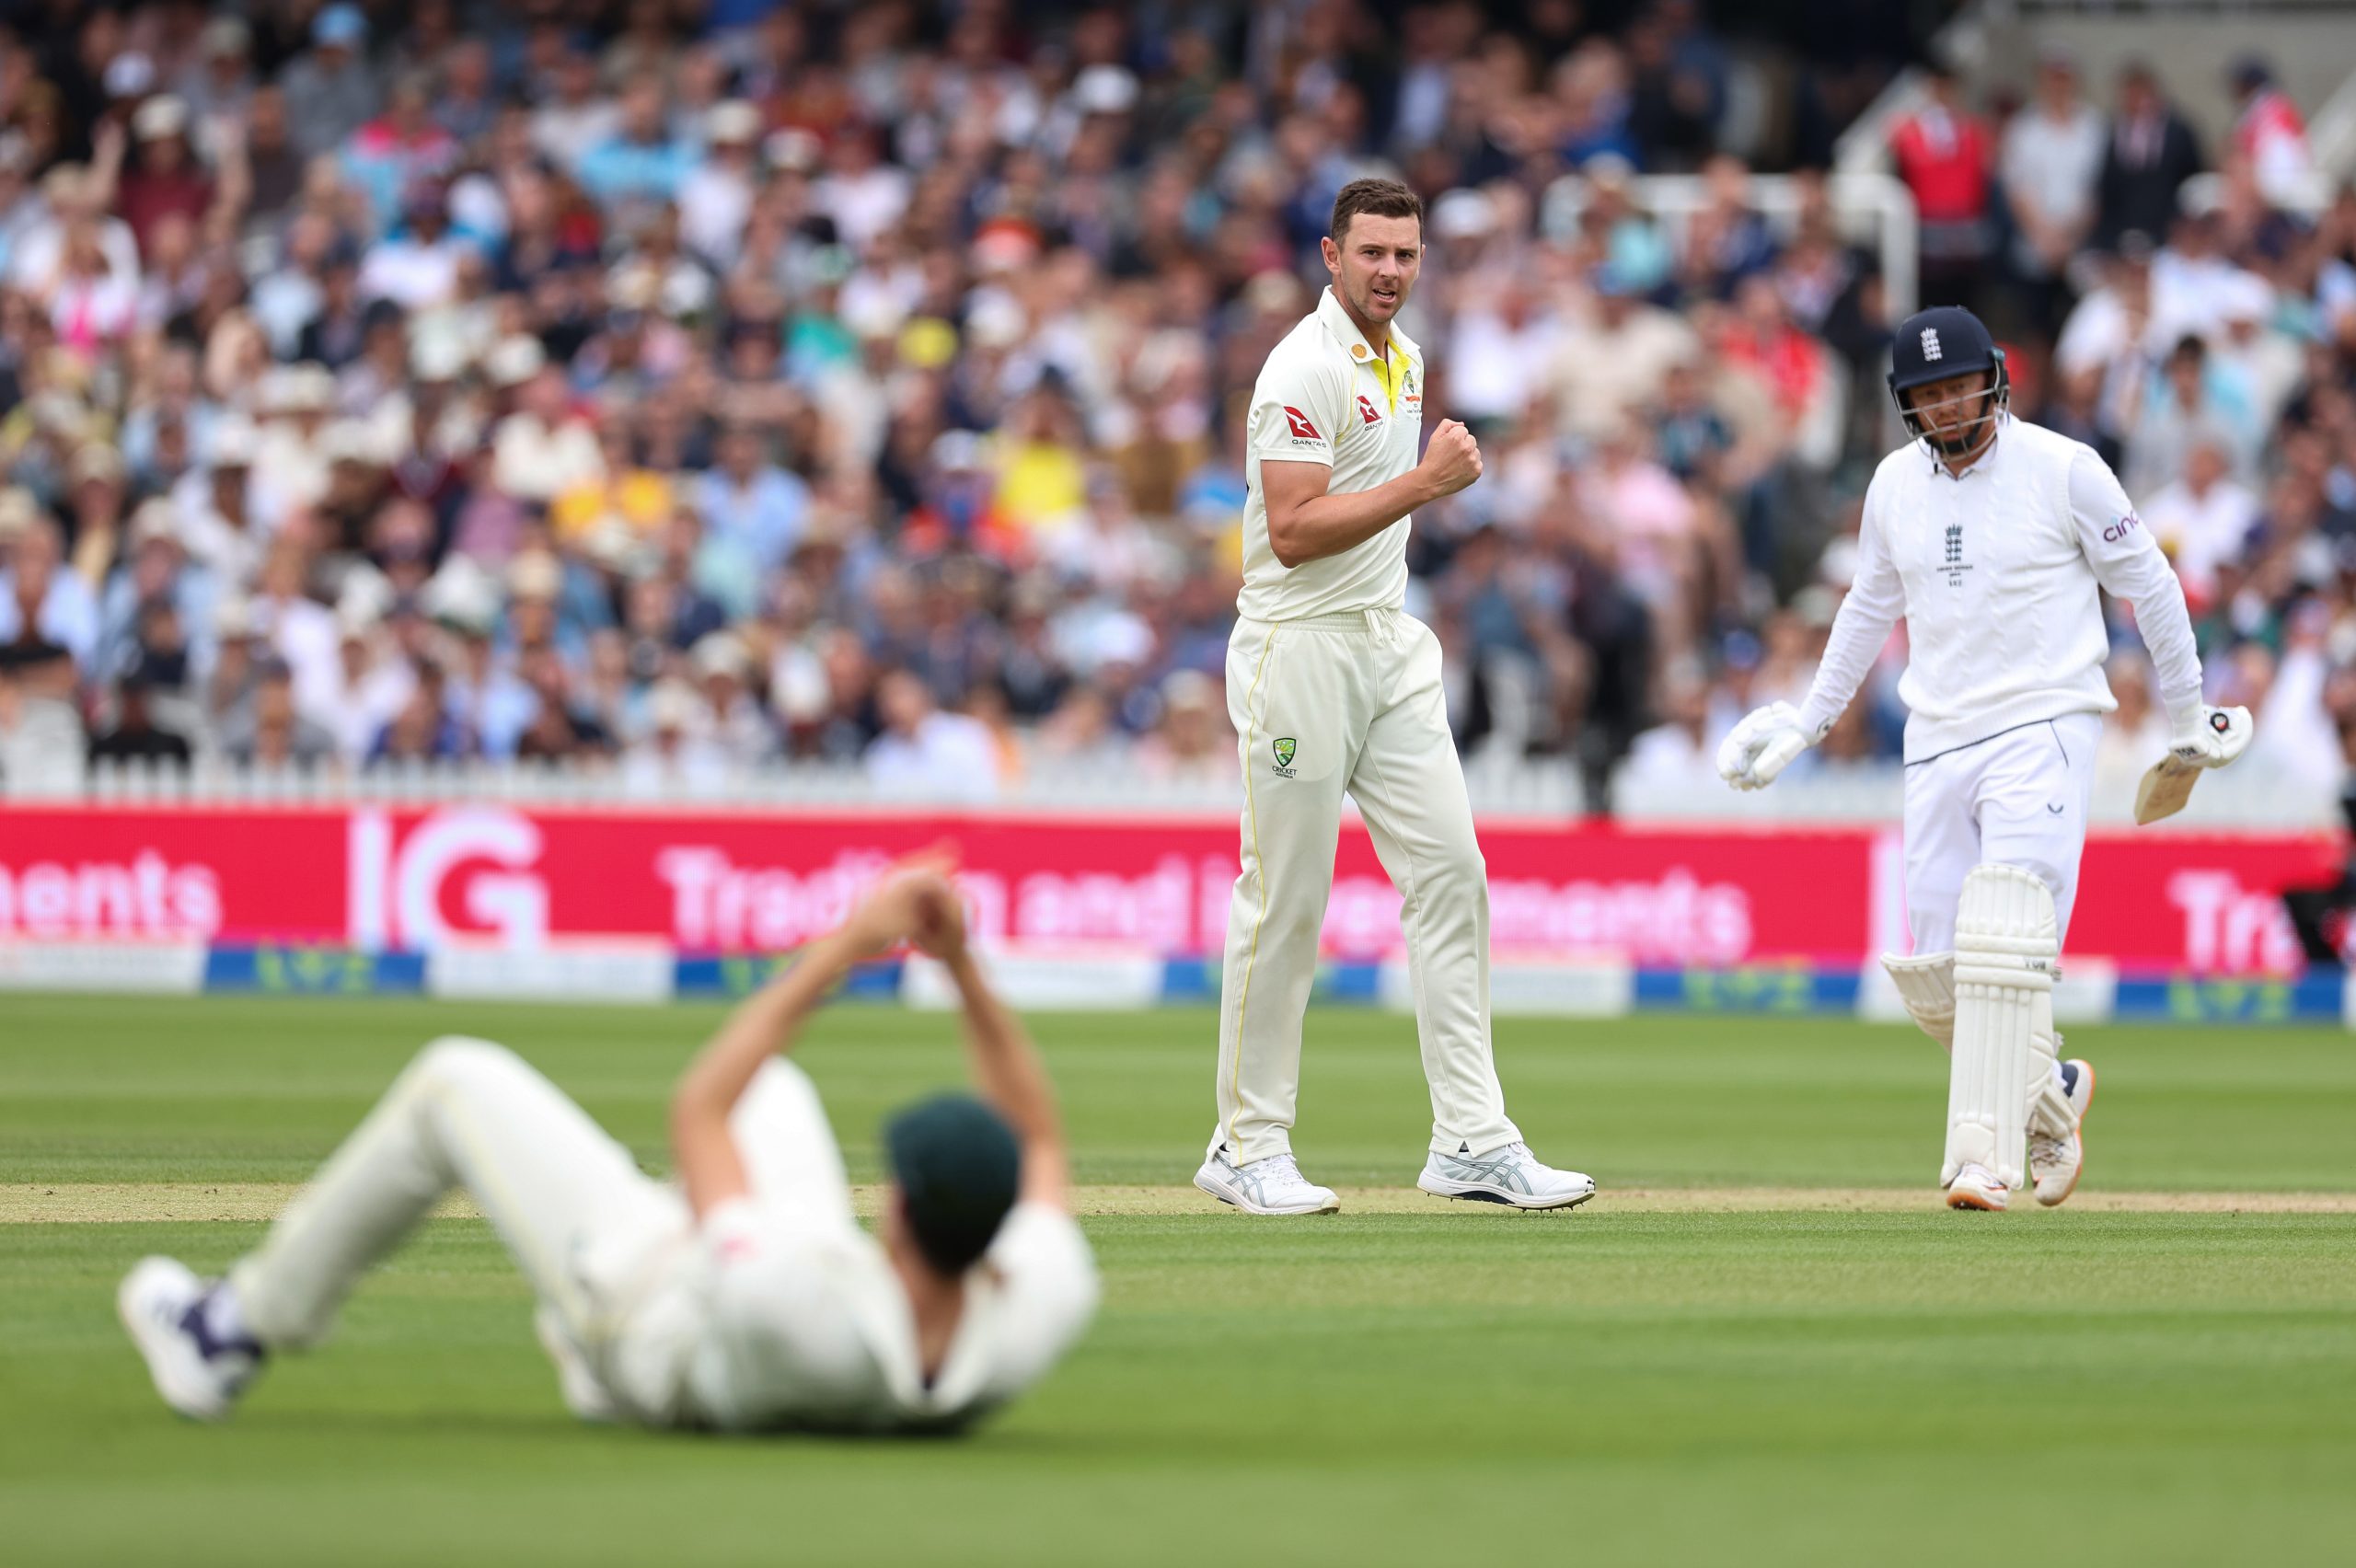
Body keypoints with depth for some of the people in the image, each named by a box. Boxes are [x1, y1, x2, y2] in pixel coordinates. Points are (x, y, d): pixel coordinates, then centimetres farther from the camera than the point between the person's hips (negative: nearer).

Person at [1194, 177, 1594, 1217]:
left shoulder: (1403, 360, 14)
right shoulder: (1307, 368, -15)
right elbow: (1293, 533, -22)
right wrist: (1426, 484, -23)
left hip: (1391, 649, 9)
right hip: (1300, 651, -8)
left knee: (1449, 875, 1)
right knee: (1285, 902, -3)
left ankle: (1471, 1139, 0)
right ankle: (1248, 1150, 6)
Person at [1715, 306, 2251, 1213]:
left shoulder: (2064, 471, -7)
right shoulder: (1896, 484, 8)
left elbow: (2149, 586, 3)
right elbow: (1871, 608, 24)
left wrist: (2190, 717, 10)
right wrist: (1808, 720, 28)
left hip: (2044, 730, -5)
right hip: (1938, 745, 5)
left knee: (2003, 943, -20)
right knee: (1933, 981, 1)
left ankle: (1984, 1155, -21)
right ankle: (2051, 1091, 26)